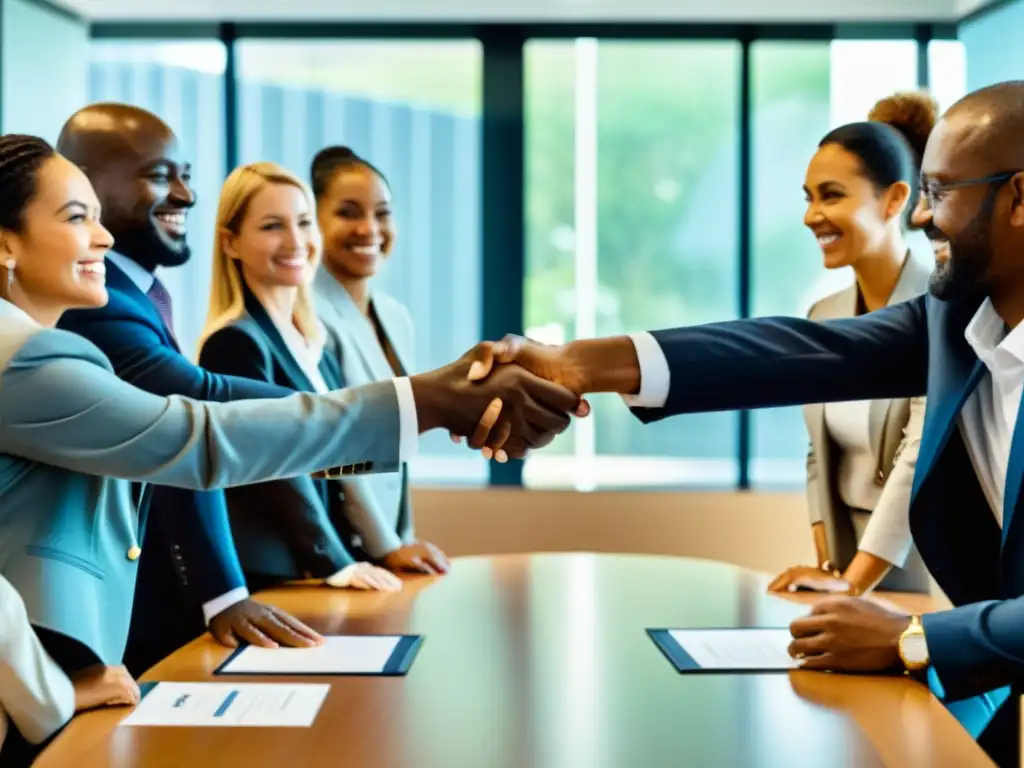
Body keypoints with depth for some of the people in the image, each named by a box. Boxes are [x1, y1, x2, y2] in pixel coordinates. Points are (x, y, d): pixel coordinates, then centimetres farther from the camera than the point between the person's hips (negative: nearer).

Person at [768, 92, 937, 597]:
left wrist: (852, 581, -25)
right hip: (852, 566, 5)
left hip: (936, 572, -5)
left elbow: (924, 457, -22)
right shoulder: (822, 318, 6)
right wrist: (827, 566, -1)